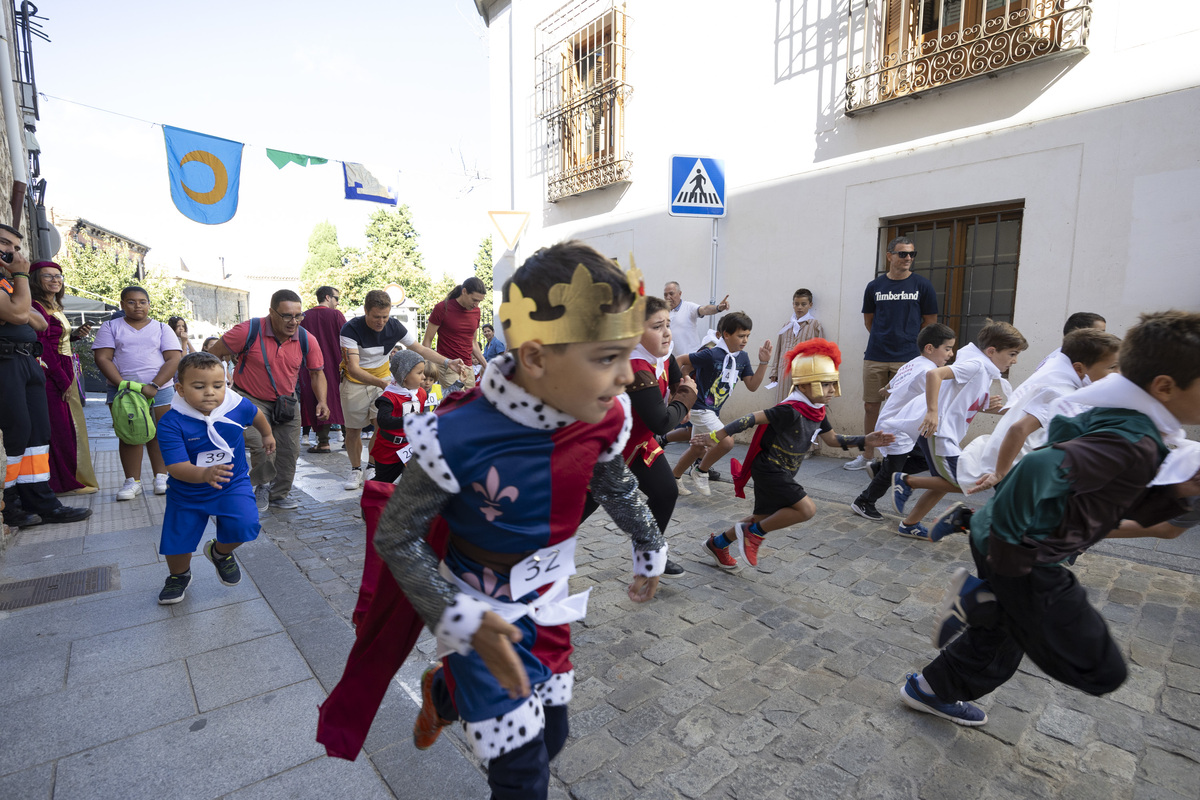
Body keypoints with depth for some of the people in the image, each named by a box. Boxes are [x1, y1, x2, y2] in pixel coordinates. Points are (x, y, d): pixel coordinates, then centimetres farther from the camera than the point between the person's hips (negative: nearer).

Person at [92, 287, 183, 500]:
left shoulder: (162, 328, 9)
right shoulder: (111, 327, 10)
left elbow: (174, 359, -1)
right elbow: (102, 358, 2)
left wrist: (154, 386, -13)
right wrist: (122, 384, -13)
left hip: (160, 390, -1)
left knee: (159, 434, 0)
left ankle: (161, 478, 7)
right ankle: (133, 481, 5)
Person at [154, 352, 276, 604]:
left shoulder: (238, 407, -16)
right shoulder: (171, 423, -24)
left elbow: (257, 414, 10)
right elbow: (177, 467, -30)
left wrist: (267, 435, 28)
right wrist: (205, 474, -50)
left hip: (233, 484, 1)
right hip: (187, 493, 0)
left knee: (245, 525, -20)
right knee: (177, 540, 10)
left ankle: (220, 552, 18)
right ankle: (179, 575, 47)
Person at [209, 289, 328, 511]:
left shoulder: (306, 340, -10)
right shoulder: (249, 331, -20)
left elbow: (317, 373, 0)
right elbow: (214, 354, -9)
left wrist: (322, 401, -15)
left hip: (285, 401, 4)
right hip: (250, 399, -4)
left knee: (290, 450, 7)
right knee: (262, 445, -22)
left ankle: (279, 494, 29)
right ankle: (263, 484, 8)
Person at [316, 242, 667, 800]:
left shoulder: (603, 417, -16)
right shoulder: (457, 439, -32)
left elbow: (614, 484, 5)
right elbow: (396, 538, -19)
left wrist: (650, 549, 18)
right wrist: (465, 622, -29)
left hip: (545, 603, 5)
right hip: (481, 615, -5)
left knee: (550, 738, 21)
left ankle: (443, 693, 47)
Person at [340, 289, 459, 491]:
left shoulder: (395, 327, -14)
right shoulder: (350, 329, -23)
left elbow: (421, 349, -1)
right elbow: (353, 368, -30)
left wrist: (447, 362, -13)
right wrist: (380, 383, -45)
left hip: (383, 379, 2)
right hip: (355, 382, -1)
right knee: (353, 430, 7)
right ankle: (356, 469, 28)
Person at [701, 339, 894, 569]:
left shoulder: (817, 413, 5)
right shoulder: (790, 411, -23)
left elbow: (832, 439, 17)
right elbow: (752, 419, -26)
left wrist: (866, 440, 9)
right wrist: (717, 436, -27)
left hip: (782, 474, 10)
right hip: (769, 470, -10)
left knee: (764, 518, 16)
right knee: (807, 508, -17)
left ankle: (718, 543, 31)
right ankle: (754, 532, -2)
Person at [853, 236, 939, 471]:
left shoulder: (922, 285, 3)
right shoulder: (874, 286, 7)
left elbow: (930, 322, 9)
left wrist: (908, 341, 12)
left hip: (907, 359, -2)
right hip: (875, 357, 2)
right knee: (870, 406, 7)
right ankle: (867, 456, 20)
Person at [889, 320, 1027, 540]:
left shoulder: (985, 371, 18)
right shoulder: (976, 365, -12)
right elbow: (934, 374, -28)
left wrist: (988, 407, 4)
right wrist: (932, 412, -32)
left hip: (945, 432, 11)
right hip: (934, 429, -11)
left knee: (945, 481, 18)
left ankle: (909, 525, 26)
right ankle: (907, 481, 2)